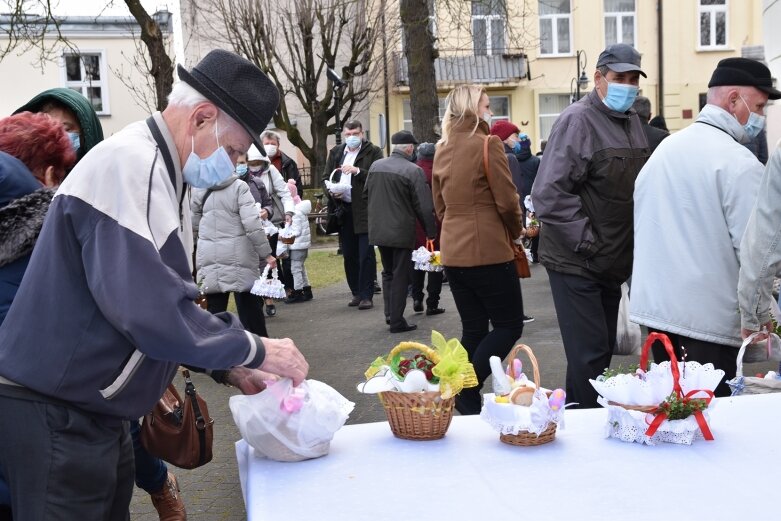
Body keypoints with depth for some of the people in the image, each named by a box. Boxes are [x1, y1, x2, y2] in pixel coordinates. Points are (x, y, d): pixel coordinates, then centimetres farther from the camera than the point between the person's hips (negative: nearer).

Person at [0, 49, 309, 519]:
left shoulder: (161, 173, 10)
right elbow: (148, 309, -31)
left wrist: (228, 366, 8)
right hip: (54, 414, -9)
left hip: (92, 412, 10)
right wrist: (255, 350, -20)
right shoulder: (129, 165, -21)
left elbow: (166, 297, 17)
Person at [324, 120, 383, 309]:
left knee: (366, 255, -5)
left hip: (365, 210, -5)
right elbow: (326, 178, 17)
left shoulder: (373, 152, 0)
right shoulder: (335, 152, 15)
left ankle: (367, 296, 0)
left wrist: (357, 171, -19)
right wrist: (331, 191, -3)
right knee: (349, 255, 10)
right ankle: (356, 293, 20)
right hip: (343, 210, 5)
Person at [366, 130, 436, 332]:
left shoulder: (376, 166, 3)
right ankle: (397, 321, 7)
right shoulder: (414, 171, -15)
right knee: (400, 276, 3)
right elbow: (424, 207, -15)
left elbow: (366, 196, 12)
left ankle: (389, 314, 22)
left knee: (387, 273, 21)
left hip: (378, 230, 6)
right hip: (402, 231, -6)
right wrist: (431, 232, -5)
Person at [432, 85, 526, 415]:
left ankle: (468, 402, 14)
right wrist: (516, 232, 5)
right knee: (509, 325, 4)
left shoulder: (442, 150, 10)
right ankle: (466, 388, -9)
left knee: (473, 329, 14)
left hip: (453, 251, 7)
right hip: (489, 251, -7)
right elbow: (507, 201, -12)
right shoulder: (488, 145, -11)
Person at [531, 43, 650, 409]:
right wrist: (587, 242, -20)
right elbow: (549, 193, -23)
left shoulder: (632, 122, 11)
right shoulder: (578, 120, -15)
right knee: (590, 355, -7)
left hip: (613, 262, 8)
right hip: (576, 263, -8)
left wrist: (633, 249, 11)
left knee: (602, 352, 17)